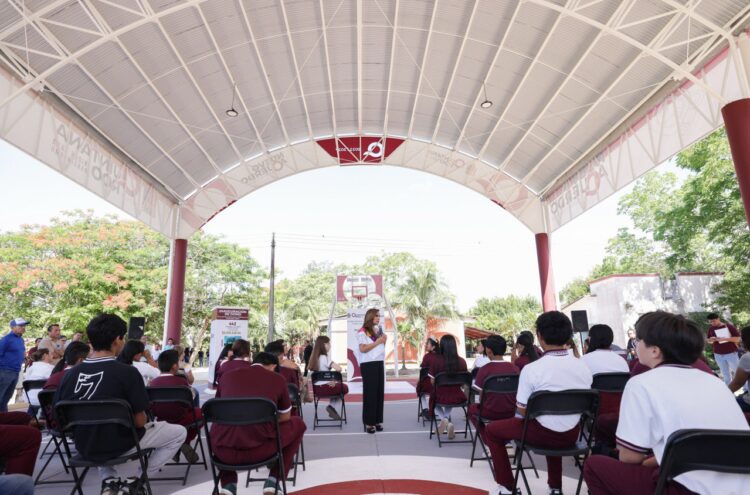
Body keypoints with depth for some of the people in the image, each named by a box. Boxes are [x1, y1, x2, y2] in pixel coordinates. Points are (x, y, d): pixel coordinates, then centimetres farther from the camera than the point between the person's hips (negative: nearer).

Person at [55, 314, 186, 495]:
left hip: (84, 447, 5)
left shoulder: (70, 373, -8)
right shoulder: (127, 372, -23)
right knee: (179, 432, 12)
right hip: (119, 445, -5)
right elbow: (139, 422, -17)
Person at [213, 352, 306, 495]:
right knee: (297, 424, 25)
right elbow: (285, 418, 22)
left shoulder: (228, 375, 15)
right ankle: (273, 481, 20)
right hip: (259, 450, -2)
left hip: (222, 451, 3)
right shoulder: (278, 379, 8)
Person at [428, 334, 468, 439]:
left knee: (434, 401, 34)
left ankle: (443, 419, 6)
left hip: (441, 397, -2)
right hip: (457, 398, 3)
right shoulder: (462, 361, -9)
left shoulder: (436, 360, -15)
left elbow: (433, 382, -5)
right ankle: (447, 420, 23)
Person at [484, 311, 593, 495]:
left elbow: (523, 411, -14)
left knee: (491, 430, 16)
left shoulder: (531, 369, -20)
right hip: (572, 435, 6)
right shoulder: (583, 367, -5)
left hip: (543, 433, -5)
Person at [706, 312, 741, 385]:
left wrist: (725, 338, -21)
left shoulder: (729, 326, -6)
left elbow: (738, 338, -9)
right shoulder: (711, 328, 4)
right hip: (718, 355, 3)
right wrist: (711, 340, -11)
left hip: (731, 353, -3)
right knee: (725, 374, 11)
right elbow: (709, 341, 12)